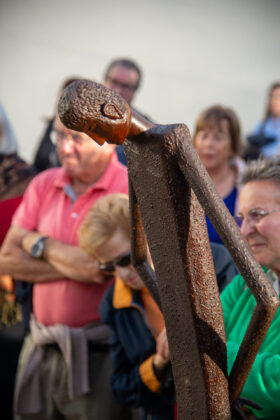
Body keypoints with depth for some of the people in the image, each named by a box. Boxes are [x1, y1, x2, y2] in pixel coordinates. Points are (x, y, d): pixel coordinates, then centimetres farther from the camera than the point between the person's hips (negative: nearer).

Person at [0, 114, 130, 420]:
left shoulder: (131, 190, -10)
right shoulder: (43, 185, 9)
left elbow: (96, 266, -20)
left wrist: (38, 243, -3)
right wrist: (73, 267, -11)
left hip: (97, 352, -5)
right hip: (40, 348, 5)